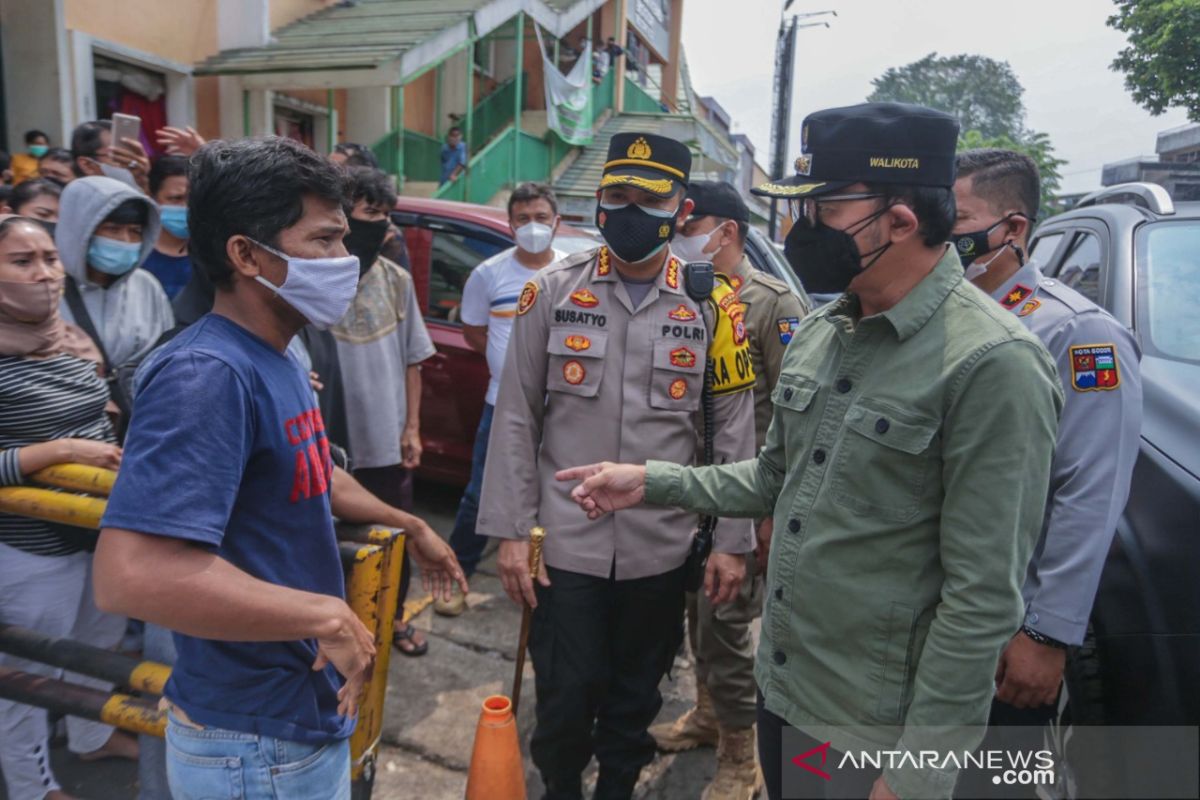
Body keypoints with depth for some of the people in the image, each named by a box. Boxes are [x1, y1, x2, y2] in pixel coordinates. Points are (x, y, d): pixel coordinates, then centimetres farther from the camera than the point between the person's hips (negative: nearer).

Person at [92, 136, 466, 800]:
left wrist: (410, 526, 25)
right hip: (255, 741, -9)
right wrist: (327, 616, -30)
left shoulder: (274, 362, 5)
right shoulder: (207, 374, -26)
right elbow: (130, 575, -37)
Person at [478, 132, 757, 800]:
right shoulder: (553, 291, -2)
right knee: (566, 698, 9)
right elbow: (515, 420, -1)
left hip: (661, 549, 1)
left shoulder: (712, 305, -2)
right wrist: (511, 531, -4)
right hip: (566, 543, 0)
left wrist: (732, 541, -1)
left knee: (636, 697, 18)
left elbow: (735, 431, 1)